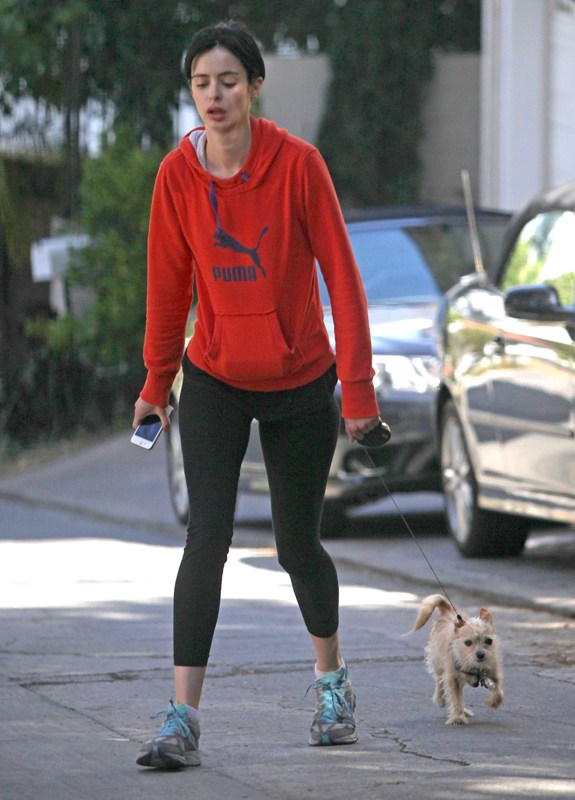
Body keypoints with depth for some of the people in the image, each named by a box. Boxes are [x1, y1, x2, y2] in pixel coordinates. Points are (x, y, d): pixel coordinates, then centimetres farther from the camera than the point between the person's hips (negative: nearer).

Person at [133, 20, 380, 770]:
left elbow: (341, 276, -11)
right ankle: (183, 720, -13)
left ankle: (332, 678, 35)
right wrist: (156, 383, 10)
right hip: (215, 381, 1)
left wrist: (357, 386, -12)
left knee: (298, 545, 7)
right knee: (208, 538, -12)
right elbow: (168, 283, 3)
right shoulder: (177, 174, -9)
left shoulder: (297, 163, -15)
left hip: (301, 383, -1)